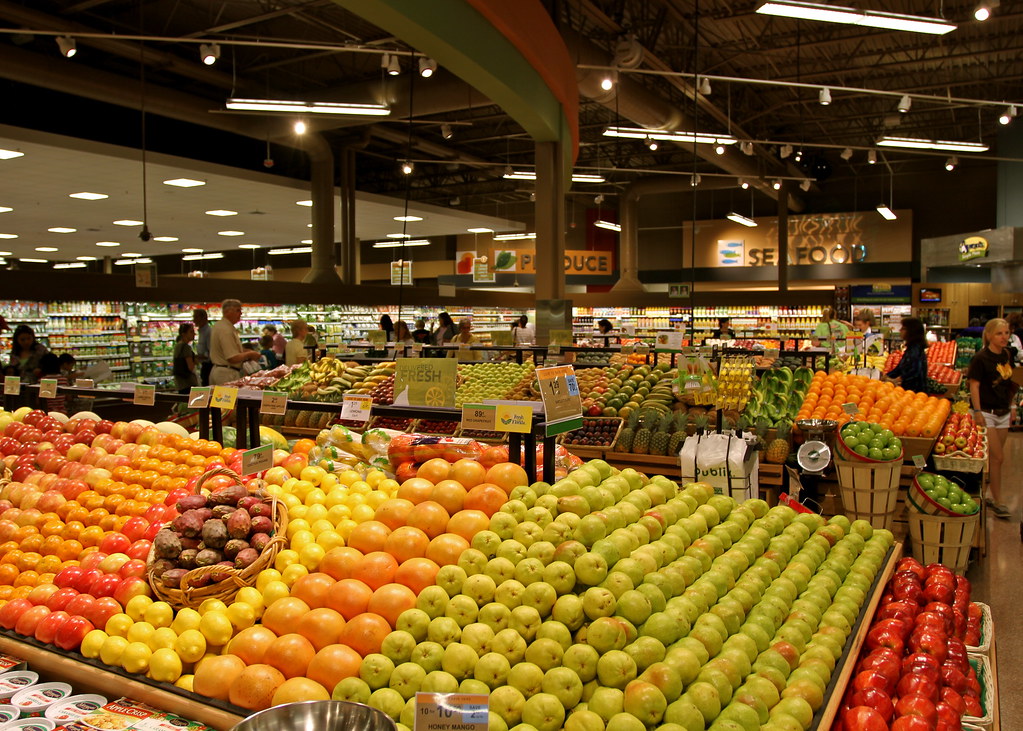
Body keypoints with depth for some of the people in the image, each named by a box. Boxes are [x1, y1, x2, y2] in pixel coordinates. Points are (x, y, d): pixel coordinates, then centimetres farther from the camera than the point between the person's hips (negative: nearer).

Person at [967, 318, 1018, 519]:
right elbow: (974, 385, -14)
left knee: (995, 457, 12)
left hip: (1003, 412, 7)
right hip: (986, 412, -7)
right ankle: (997, 502, 1)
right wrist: (977, 412, -19)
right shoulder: (981, 358, -13)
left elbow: (1009, 383, 18)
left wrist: (1011, 406, 10)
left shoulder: (1007, 356, 8)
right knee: (997, 457, -7)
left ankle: (989, 494, 23)